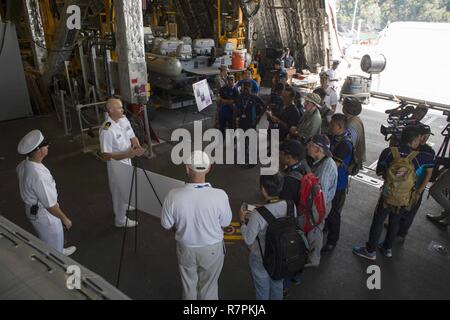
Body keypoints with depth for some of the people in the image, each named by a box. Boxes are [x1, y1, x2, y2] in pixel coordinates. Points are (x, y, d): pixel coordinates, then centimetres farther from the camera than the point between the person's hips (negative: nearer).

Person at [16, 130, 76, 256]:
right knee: (54, 241, 17)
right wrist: (64, 218, -16)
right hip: (44, 214, -9)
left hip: (34, 209, 9)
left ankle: (59, 252, 57)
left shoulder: (24, 165, -9)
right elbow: (50, 204, -29)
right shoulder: (38, 175, -38)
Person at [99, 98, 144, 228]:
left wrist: (137, 146, -19)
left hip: (127, 160, 8)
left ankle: (125, 206, 56)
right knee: (120, 191, 9)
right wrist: (129, 154, -34)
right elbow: (106, 155, -29)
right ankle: (120, 220, 29)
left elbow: (132, 137, 4)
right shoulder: (106, 130, -31)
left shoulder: (124, 119, -7)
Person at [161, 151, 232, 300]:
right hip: (212, 249, -1)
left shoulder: (174, 196, -27)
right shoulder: (219, 196, -29)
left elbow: (166, 224, -10)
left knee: (189, 285, 28)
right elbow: (225, 222, -11)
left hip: (186, 248, 1)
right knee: (208, 287, 24)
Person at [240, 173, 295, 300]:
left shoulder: (257, 215, -35)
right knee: (277, 285, 30)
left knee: (263, 289, 23)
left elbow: (248, 240, -22)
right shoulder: (291, 206, -20)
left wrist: (242, 221, -6)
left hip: (261, 258, -4)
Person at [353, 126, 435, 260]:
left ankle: (370, 250, 25)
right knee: (395, 221, 22)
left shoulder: (388, 152, -16)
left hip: (388, 194, -2)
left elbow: (379, 172, -5)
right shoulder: (419, 157, -17)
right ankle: (387, 248, 39)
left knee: (378, 221, 13)